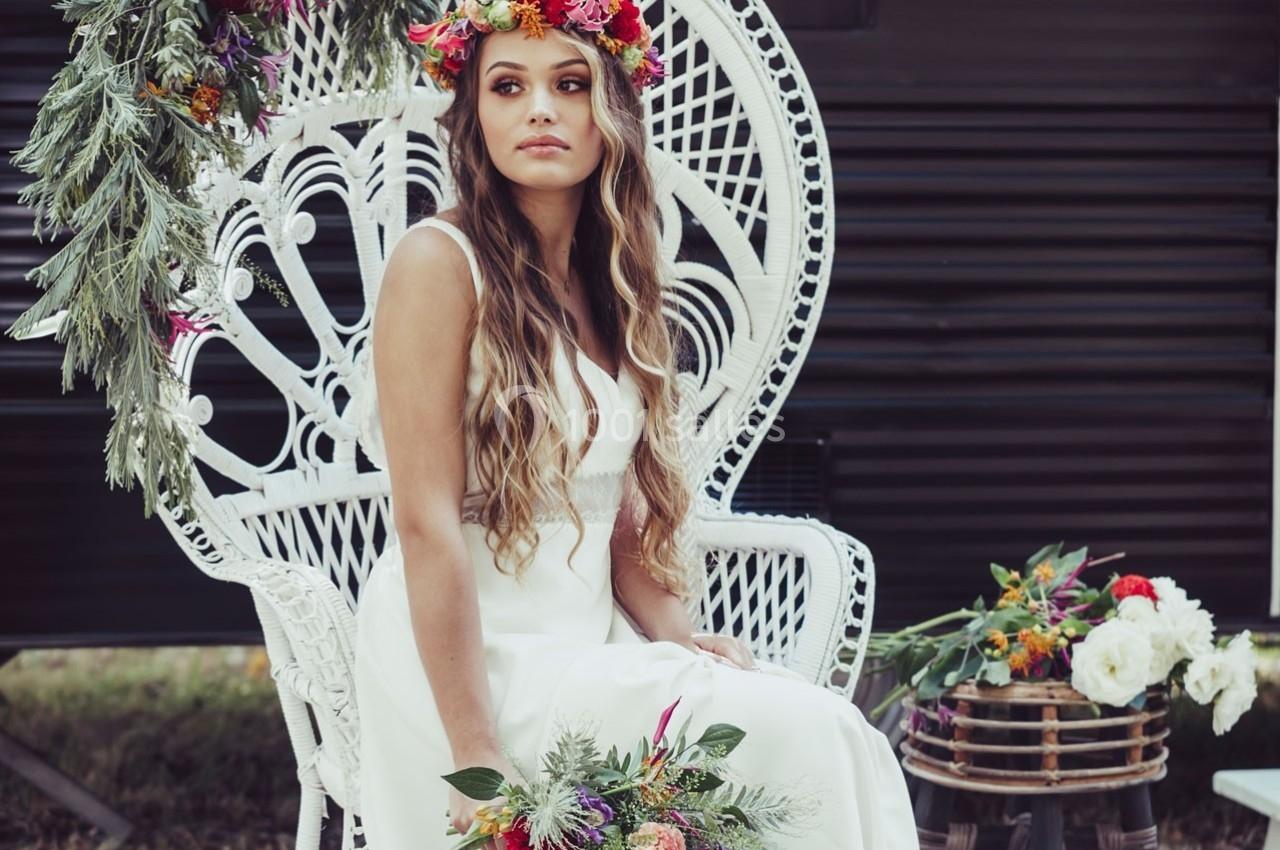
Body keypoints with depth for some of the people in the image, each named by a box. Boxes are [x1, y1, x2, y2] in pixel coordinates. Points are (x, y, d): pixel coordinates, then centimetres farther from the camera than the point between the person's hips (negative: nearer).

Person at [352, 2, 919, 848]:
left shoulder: (604, 284, 13)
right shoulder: (441, 261, -10)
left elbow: (624, 512, 14)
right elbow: (427, 524, -16)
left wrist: (681, 641, -4)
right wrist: (477, 761, -20)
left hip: (591, 649, 7)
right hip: (478, 659, -7)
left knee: (840, 731, -15)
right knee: (801, 737, -20)